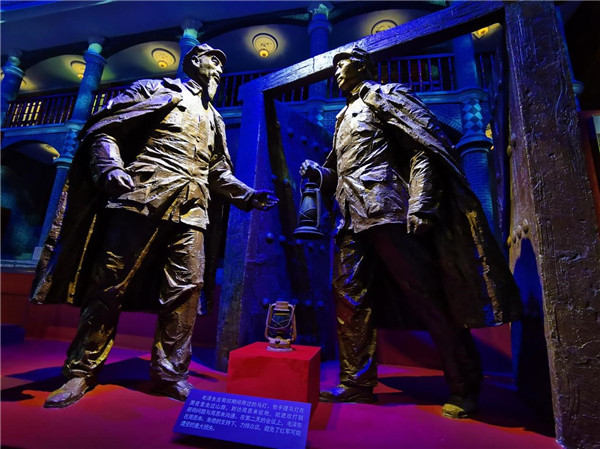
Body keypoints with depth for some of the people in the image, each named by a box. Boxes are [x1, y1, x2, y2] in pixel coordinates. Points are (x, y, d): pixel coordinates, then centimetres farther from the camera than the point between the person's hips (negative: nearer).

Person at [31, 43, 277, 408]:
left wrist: (247, 195, 13)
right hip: (144, 196, -4)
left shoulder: (214, 119, 29)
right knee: (111, 282, -1)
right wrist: (110, 167, -12)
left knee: (186, 287, -3)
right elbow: (105, 128, 6)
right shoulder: (159, 90, 14)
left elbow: (218, 171, 25)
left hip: (191, 209, 5)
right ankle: (82, 371, 13)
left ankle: (170, 373, 8)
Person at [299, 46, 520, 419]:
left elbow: (425, 147, -6)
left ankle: (464, 390, 13)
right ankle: (357, 383, 17)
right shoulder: (344, 117, 30)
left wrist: (420, 206, -18)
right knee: (349, 300, 5)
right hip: (352, 220, 8)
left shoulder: (383, 95, 8)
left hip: (387, 214, -8)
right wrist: (316, 172, 8)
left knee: (426, 299, -3)